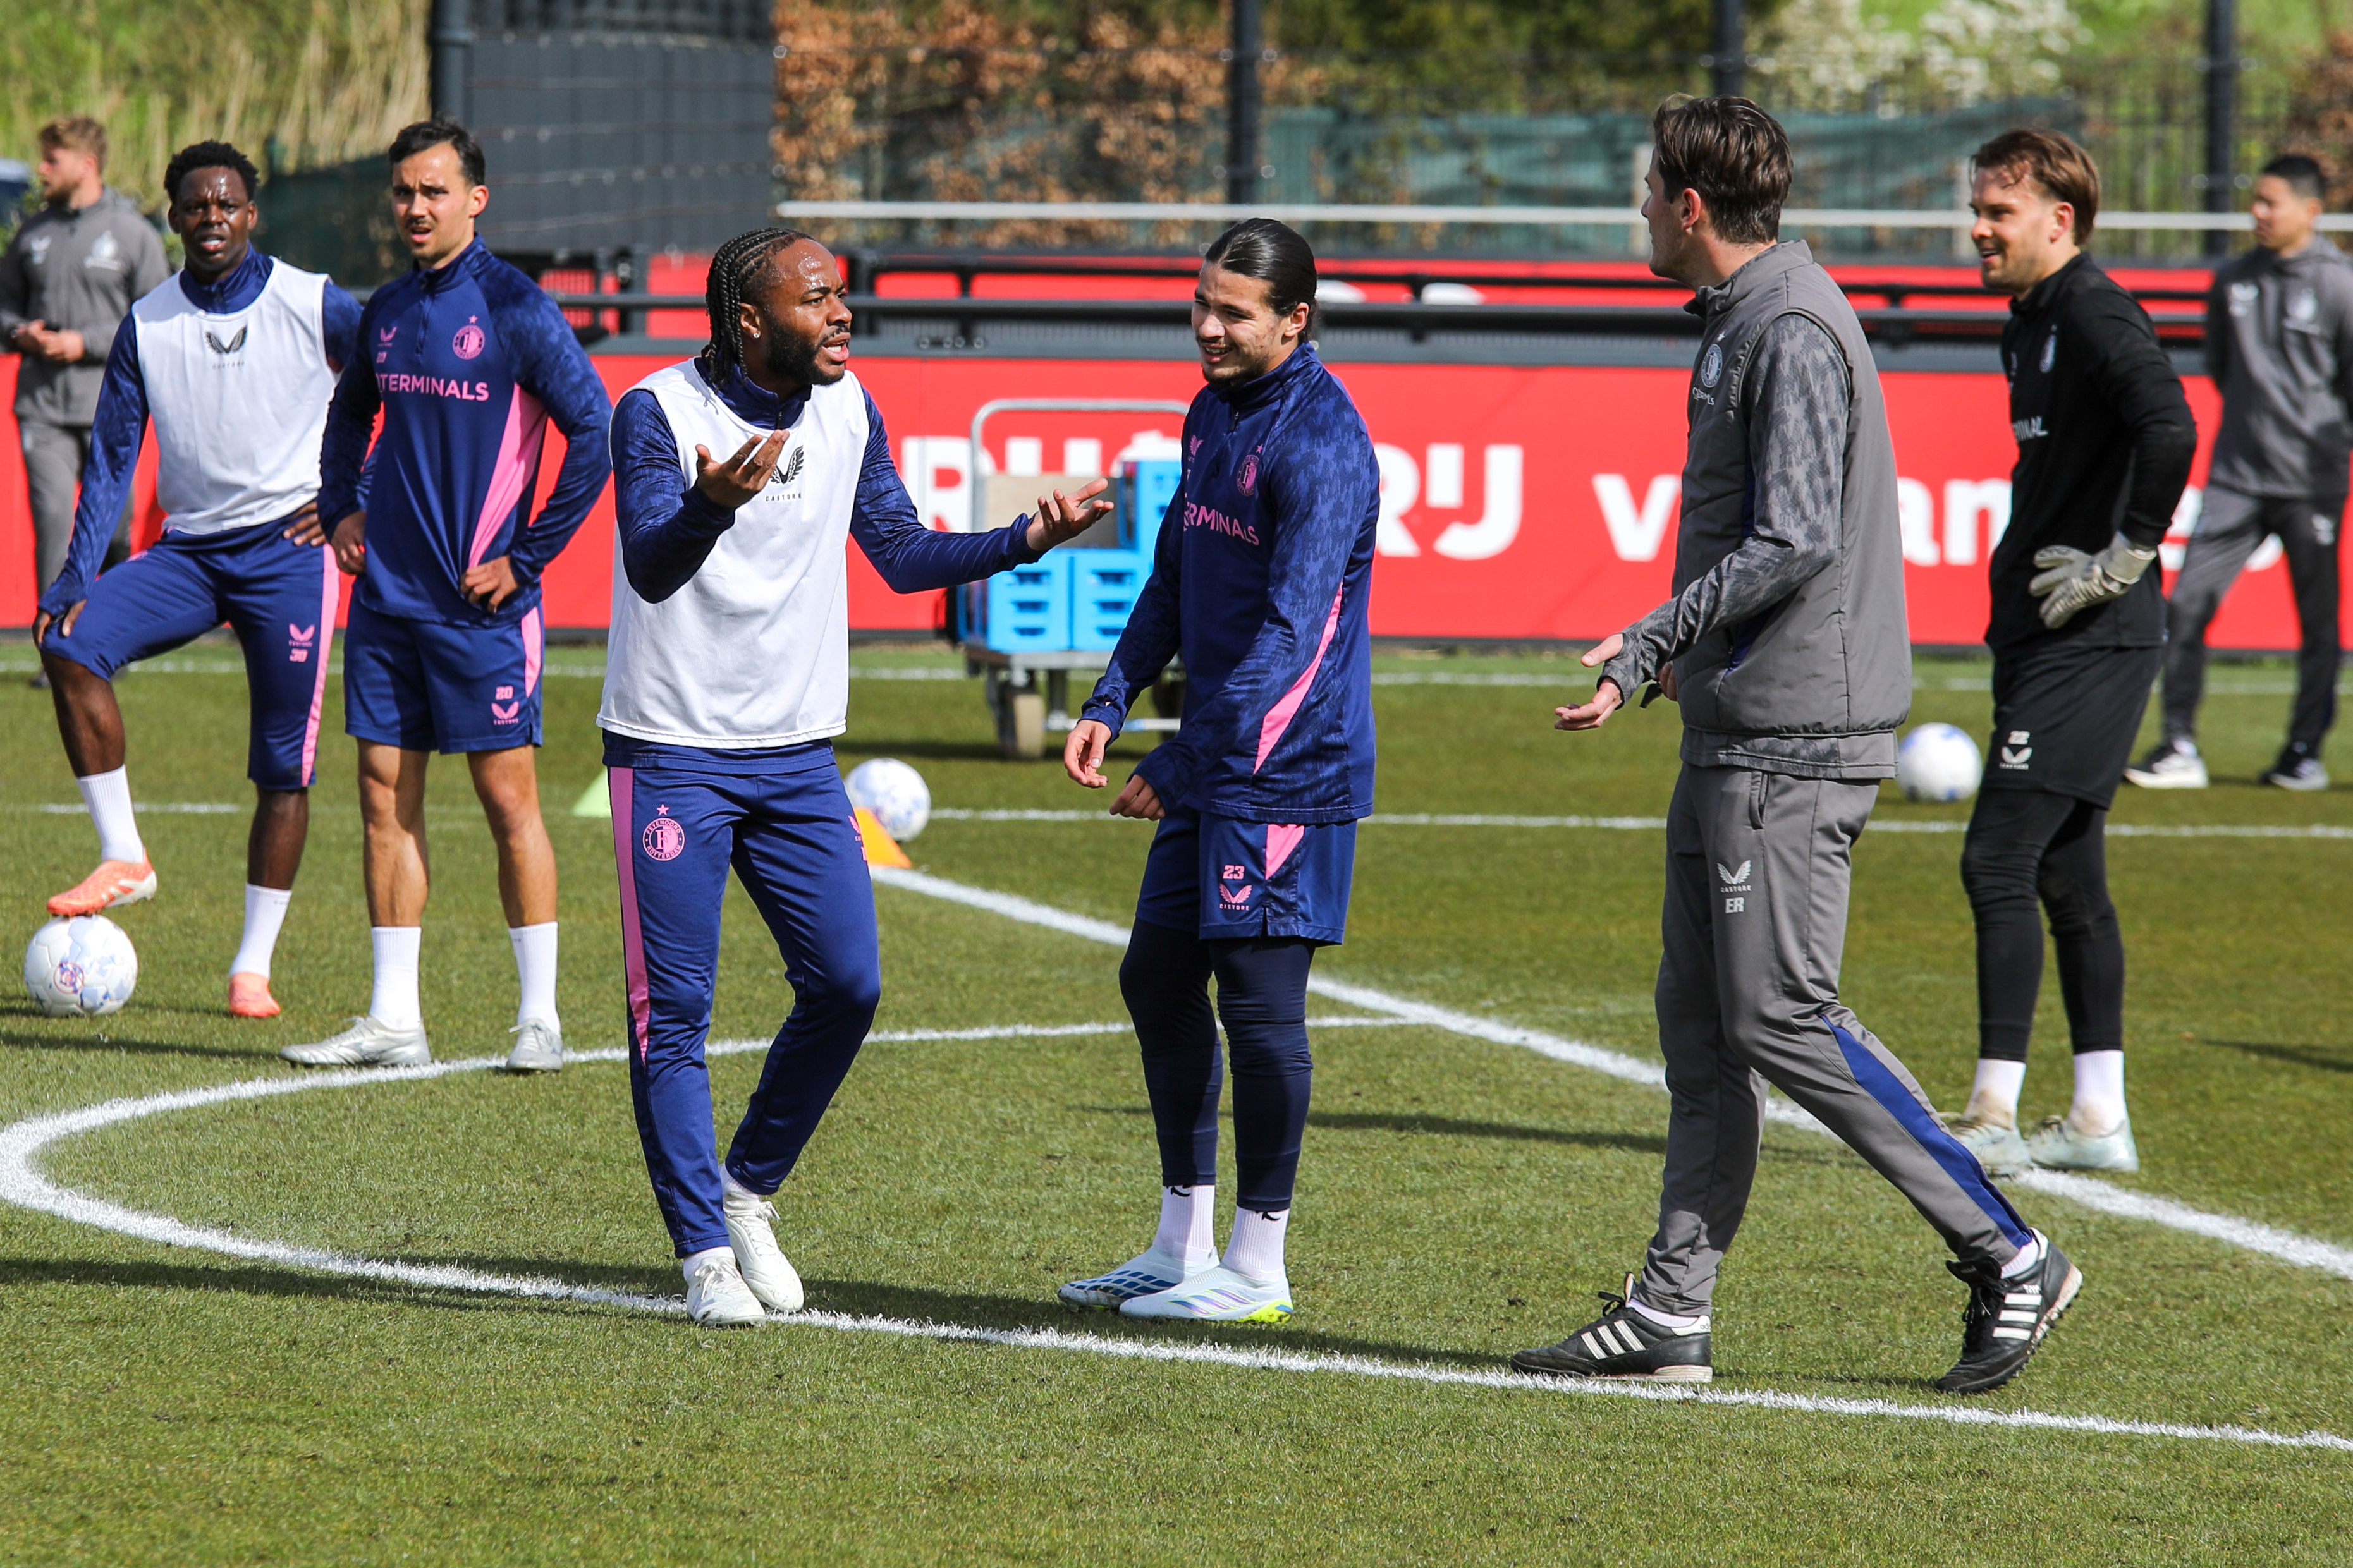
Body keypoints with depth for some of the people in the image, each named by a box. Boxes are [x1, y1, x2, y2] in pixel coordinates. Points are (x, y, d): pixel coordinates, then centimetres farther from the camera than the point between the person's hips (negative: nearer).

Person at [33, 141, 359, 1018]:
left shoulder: (315, 306, -4)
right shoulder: (147, 326, 4)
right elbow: (111, 461, 5)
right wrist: (75, 579, -5)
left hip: (288, 549, -3)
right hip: (190, 550, 3)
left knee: (283, 766, -3)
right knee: (71, 646, -22)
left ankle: (254, 967, 7)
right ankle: (123, 857, -13)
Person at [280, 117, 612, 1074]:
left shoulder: (516, 310, -9)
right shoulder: (387, 311, 10)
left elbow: (595, 432, -12)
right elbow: (350, 415, 29)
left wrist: (526, 559, -11)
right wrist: (341, 509, 14)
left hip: (479, 602, -6)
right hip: (386, 597, 6)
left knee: (507, 795, -3)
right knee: (386, 796, 5)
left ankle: (540, 1017, 4)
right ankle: (393, 1022, 10)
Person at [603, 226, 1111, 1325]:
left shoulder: (850, 412, 4)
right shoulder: (658, 413, -14)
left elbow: (902, 556, 13)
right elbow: (651, 565, -27)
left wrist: (1026, 541, -1)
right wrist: (716, 503, -48)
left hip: (798, 758, 5)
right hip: (673, 755, -5)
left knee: (847, 986, 0)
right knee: (673, 1013, -4)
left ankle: (748, 1189, 20)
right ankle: (706, 1250, 5)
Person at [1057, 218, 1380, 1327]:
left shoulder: (1320, 443, -17)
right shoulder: (1214, 414, 12)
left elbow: (1292, 634, -21)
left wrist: (1182, 766, -19)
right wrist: (1110, 702, 10)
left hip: (1286, 773, -10)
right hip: (1211, 769, 10)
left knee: (1258, 997, -6)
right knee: (1158, 976, 13)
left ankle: (1257, 1270, 2)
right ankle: (1184, 1248, 22)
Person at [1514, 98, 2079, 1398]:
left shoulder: (1792, 332, -15)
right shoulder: (1741, 323, 16)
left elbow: (1794, 540, -23)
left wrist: (1651, 644, -20)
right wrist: (1689, 653, 28)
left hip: (1795, 736, -10)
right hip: (1737, 728, 10)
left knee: (1782, 1017, -11)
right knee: (1702, 1016, 9)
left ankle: (2008, 1256, -6)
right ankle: (1672, 1312, 11)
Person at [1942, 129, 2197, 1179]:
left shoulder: (2094, 316, -16)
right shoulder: (2036, 320, 16)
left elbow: (2169, 428, -33)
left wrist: (2125, 559, -24)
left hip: (2092, 643, -10)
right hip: (2046, 637, 10)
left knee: (1998, 863, -11)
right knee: (2065, 874, 13)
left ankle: (1994, 1118, -10)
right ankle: (2098, 1120, 17)